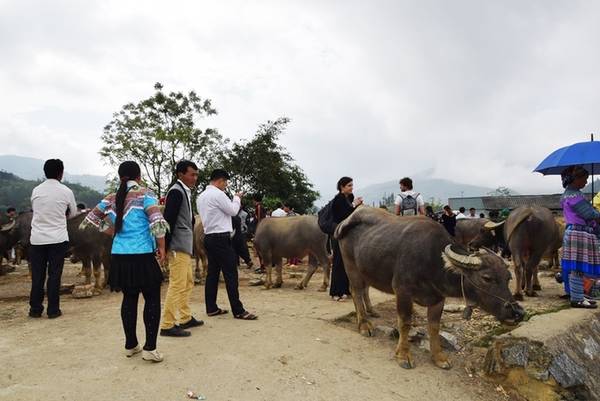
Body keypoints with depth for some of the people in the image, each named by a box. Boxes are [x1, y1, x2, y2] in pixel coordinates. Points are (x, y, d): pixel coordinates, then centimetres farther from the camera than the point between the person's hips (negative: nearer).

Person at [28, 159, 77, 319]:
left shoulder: (36, 190, 3)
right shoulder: (66, 191, -5)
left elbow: (35, 210, 15)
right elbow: (73, 213, 9)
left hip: (37, 238, 3)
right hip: (58, 239, -2)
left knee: (37, 275, 10)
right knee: (54, 275, 4)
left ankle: (35, 309, 18)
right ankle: (53, 310, 9)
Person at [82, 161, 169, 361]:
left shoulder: (111, 199, 8)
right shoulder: (145, 194, -8)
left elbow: (90, 220, 15)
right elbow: (157, 222, -19)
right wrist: (162, 248, -7)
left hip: (120, 256, 6)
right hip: (142, 256, -5)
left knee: (129, 298, 17)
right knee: (152, 299, 5)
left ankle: (130, 345, 26)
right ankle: (149, 348, 6)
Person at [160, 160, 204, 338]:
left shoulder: (186, 191, 15)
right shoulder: (176, 191, -13)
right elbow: (168, 220, -19)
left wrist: (190, 245, 15)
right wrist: (167, 247, -21)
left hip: (185, 246, 10)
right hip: (178, 247, -10)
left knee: (188, 283, 17)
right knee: (177, 285, -6)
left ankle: (185, 318, 29)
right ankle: (167, 325, 2)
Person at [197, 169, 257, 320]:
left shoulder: (201, 196, 15)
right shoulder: (218, 194, -13)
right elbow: (233, 211, -9)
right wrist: (237, 198, 8)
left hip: (209, 237, 10)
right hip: (221, 238, -9)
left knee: (212, 272, 11)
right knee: (230, 274, -6)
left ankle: (211, 308, 16)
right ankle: (238, 311, -2)